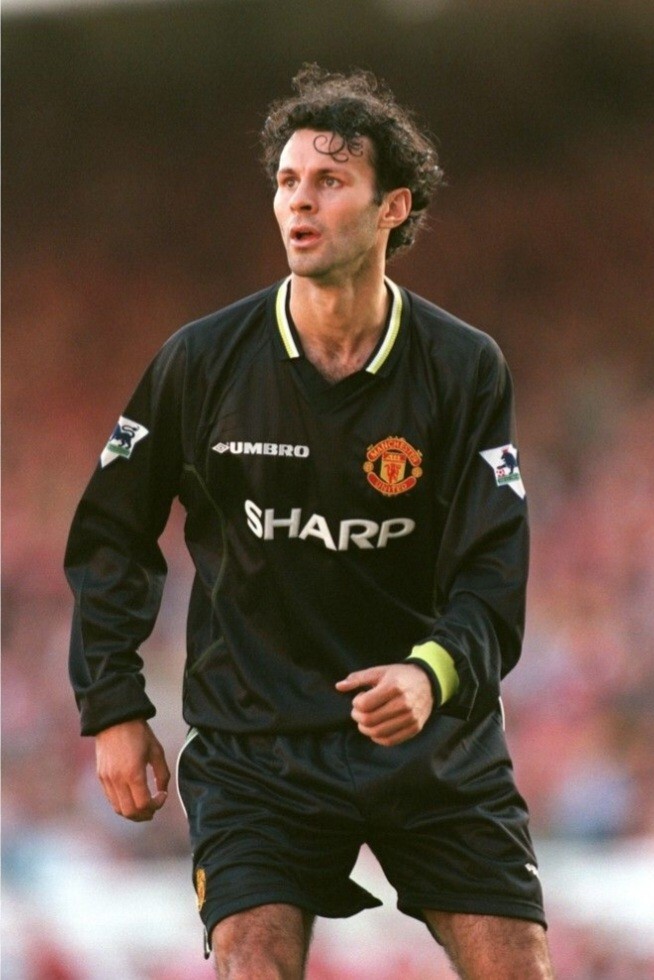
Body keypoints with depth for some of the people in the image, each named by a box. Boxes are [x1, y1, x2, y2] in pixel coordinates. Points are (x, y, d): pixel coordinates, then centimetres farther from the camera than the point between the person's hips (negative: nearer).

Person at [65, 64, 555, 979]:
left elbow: (492, 573, -12)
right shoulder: (203, 361, -4)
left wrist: (435, 673, -32)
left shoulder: (465, 369, -6)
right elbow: (110, 536, 7)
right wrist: (115, 710, 1)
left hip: (437, 746, 1)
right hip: (254, 749, 0)